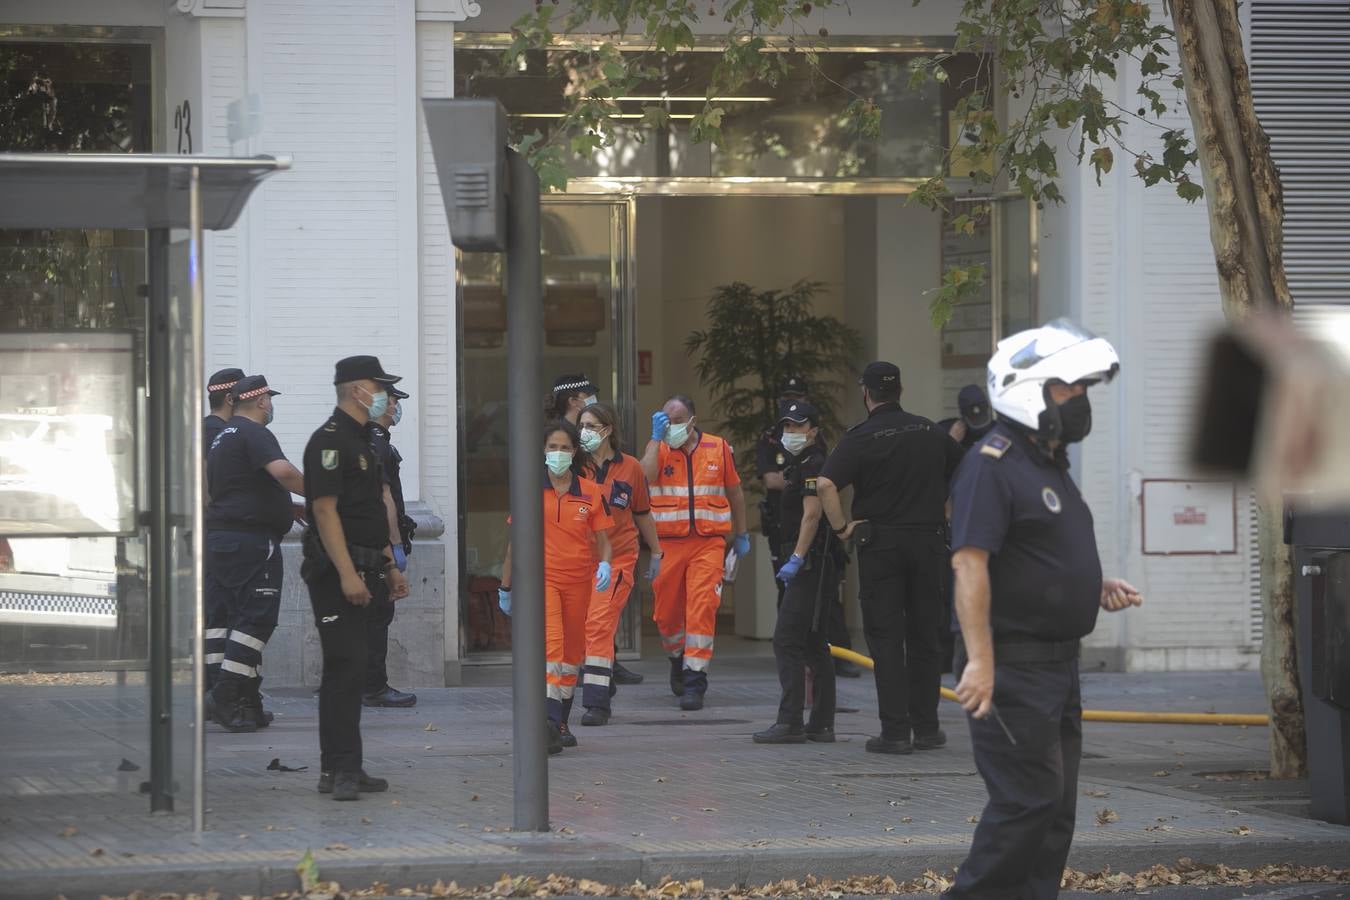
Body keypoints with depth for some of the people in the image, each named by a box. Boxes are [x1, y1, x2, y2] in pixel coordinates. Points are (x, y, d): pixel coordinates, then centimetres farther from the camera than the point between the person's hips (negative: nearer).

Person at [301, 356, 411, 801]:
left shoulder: (361, 442, 19)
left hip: (362, 572, 10)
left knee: (353, 670, 10)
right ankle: (337, 770, -12)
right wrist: (347, 574, -24)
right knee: (344, 668, -12)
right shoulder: (330, 441, -13)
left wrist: (389, 567, 23)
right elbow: (325, 510, -19)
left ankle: (348, 768, 13)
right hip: (337, 574, -10)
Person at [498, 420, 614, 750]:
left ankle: (562, 723, 29)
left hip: (578, 581, 3)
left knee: (572, 653, 12)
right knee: (551, 644, -23)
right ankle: (550, 722, -33)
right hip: (541, 577, -3)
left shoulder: (590, 493, 6)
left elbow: (603, 540, 7)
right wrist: (506, 587, 13)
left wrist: (605, 564, -15)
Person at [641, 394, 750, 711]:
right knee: (666, 613, 7)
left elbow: (735, 491, 18)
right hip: (668, 543, 1)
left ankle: (694, 681, -12)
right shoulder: (659, 449, 5)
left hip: (708, 543, -1)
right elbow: (645, 476, -17)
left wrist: (741, 534, 23)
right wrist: (656, 436, -13)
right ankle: (678, 659, 36)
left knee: (701, 608, -13)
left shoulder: (719, 449, 7)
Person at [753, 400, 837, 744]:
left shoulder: (814, 464, -12)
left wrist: (797, 558, -25)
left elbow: (812, 513, -21)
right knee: (813, 644, 12)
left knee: (786, 640, -13)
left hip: (811, 563, -11)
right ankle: (822, 724, 16)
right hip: (811, 566, 11)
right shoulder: (798, 465, 20)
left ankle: (790, 722, -16)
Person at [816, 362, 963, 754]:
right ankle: (926, 727, 13)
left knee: (886, 637, -1)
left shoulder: (861, 438, -8)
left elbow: (825, 485, -21)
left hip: (880, 544, -4)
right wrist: (946, 515, 24)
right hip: (928, 541, 4)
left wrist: (841, 527, -10)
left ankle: (895, 731, -5)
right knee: (924, 636, 11)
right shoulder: (929, 432, 7)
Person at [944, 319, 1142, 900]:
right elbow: (970, 563, -21)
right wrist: (980, 661, -28)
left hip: (1057, 663, 10)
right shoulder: (992, 465, -14)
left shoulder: (1051, 465, 17)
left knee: (1055, 808, 10)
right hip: (1012, 664, -10)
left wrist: (1096, 588, 10)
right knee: (1028, 799, -12)